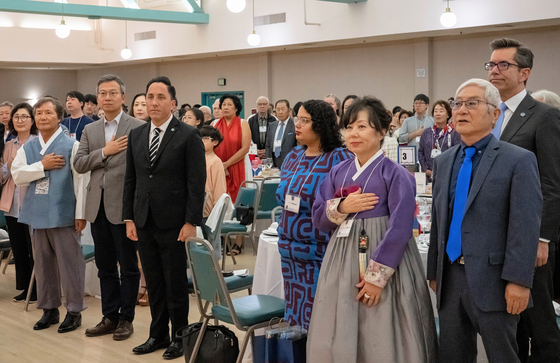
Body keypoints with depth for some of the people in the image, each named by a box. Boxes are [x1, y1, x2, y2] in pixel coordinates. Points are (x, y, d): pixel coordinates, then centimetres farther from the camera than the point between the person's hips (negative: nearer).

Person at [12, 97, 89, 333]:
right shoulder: (27, 148, 13)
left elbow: (81, 181, -7)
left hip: (63, 214, -5)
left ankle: (74, 311, 11)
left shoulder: (72, 145, -3)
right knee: (43, 264, 13)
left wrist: (81, 214, -12)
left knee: (69, 264, 0)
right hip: (37, 214, 5)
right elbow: (17, 175, 2)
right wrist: (42, 165, -10)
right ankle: (49, 309, 25)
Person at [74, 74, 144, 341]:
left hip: (124, 205, -5)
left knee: (128, 266, 5)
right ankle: (110, 317, 23)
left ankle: (126, 318, 16)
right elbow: (79, 164, 3)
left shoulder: (138, 128, -4)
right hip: (97, 206, 5)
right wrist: (105, 151, -11)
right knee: (105, 266, 13)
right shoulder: (90, 130, 13)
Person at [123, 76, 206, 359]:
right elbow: (130, 180, 12)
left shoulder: (189, 136, -7)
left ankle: (179, 337, 19)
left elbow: (197, 183, -9)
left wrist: (191, 222, -13)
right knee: (153, 283, 13)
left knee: (176, 283, 5)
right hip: (144, 223, 5)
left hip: (173, 224, -5)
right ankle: (158, 334, 25)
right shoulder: (135, 135, 10)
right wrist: (129, 218, 6)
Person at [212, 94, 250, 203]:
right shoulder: (215, 124, 10)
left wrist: (226, 164, -10)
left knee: (235, 199, -5)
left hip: (236, 169, -2)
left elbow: (245, 148, -6)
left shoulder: (243, 124, 4)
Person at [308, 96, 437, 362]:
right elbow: (318, 218, 10)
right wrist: (341, 207, -11)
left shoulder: (396, 175, -8)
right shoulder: (337, 172, 9)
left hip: (383, 261, -5)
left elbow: (400, 229, -14)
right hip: (342, 263, 5)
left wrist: (376, 276, -18)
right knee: (337, 340, 9)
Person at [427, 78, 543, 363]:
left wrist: (518, 281, -18)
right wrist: (433, 272, 13)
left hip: (492, 281, -5)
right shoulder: (443, 161, 12)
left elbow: (525, 226, -13)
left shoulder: (518, 160, -7)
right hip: (449, 278, 6)